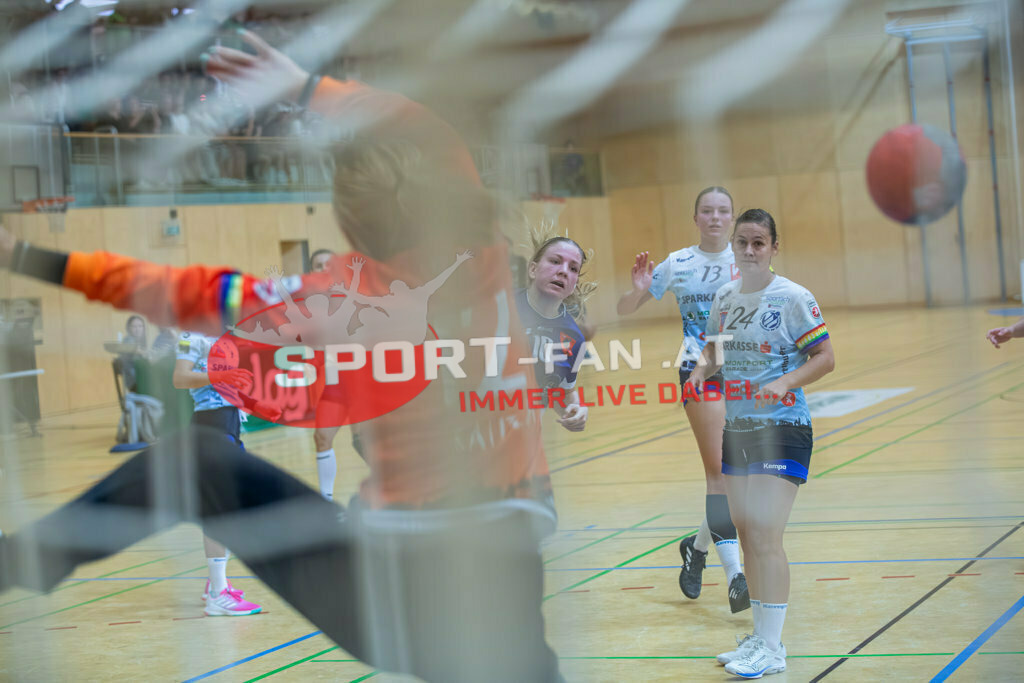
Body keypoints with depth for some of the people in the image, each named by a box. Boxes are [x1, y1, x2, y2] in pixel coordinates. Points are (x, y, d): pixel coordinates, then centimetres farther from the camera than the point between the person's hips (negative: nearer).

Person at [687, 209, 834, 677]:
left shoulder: (792, 297, -10)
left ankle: (771, 650, -5)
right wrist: (702, 369, -1)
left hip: (781, 428, -7)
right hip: (736, 427, 7)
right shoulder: (724, 297, 8)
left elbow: (824, 358, -10)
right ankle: (759, 637, 23)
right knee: (746, 533, 12)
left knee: (766, 537, -11)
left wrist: (785, 383, -25)